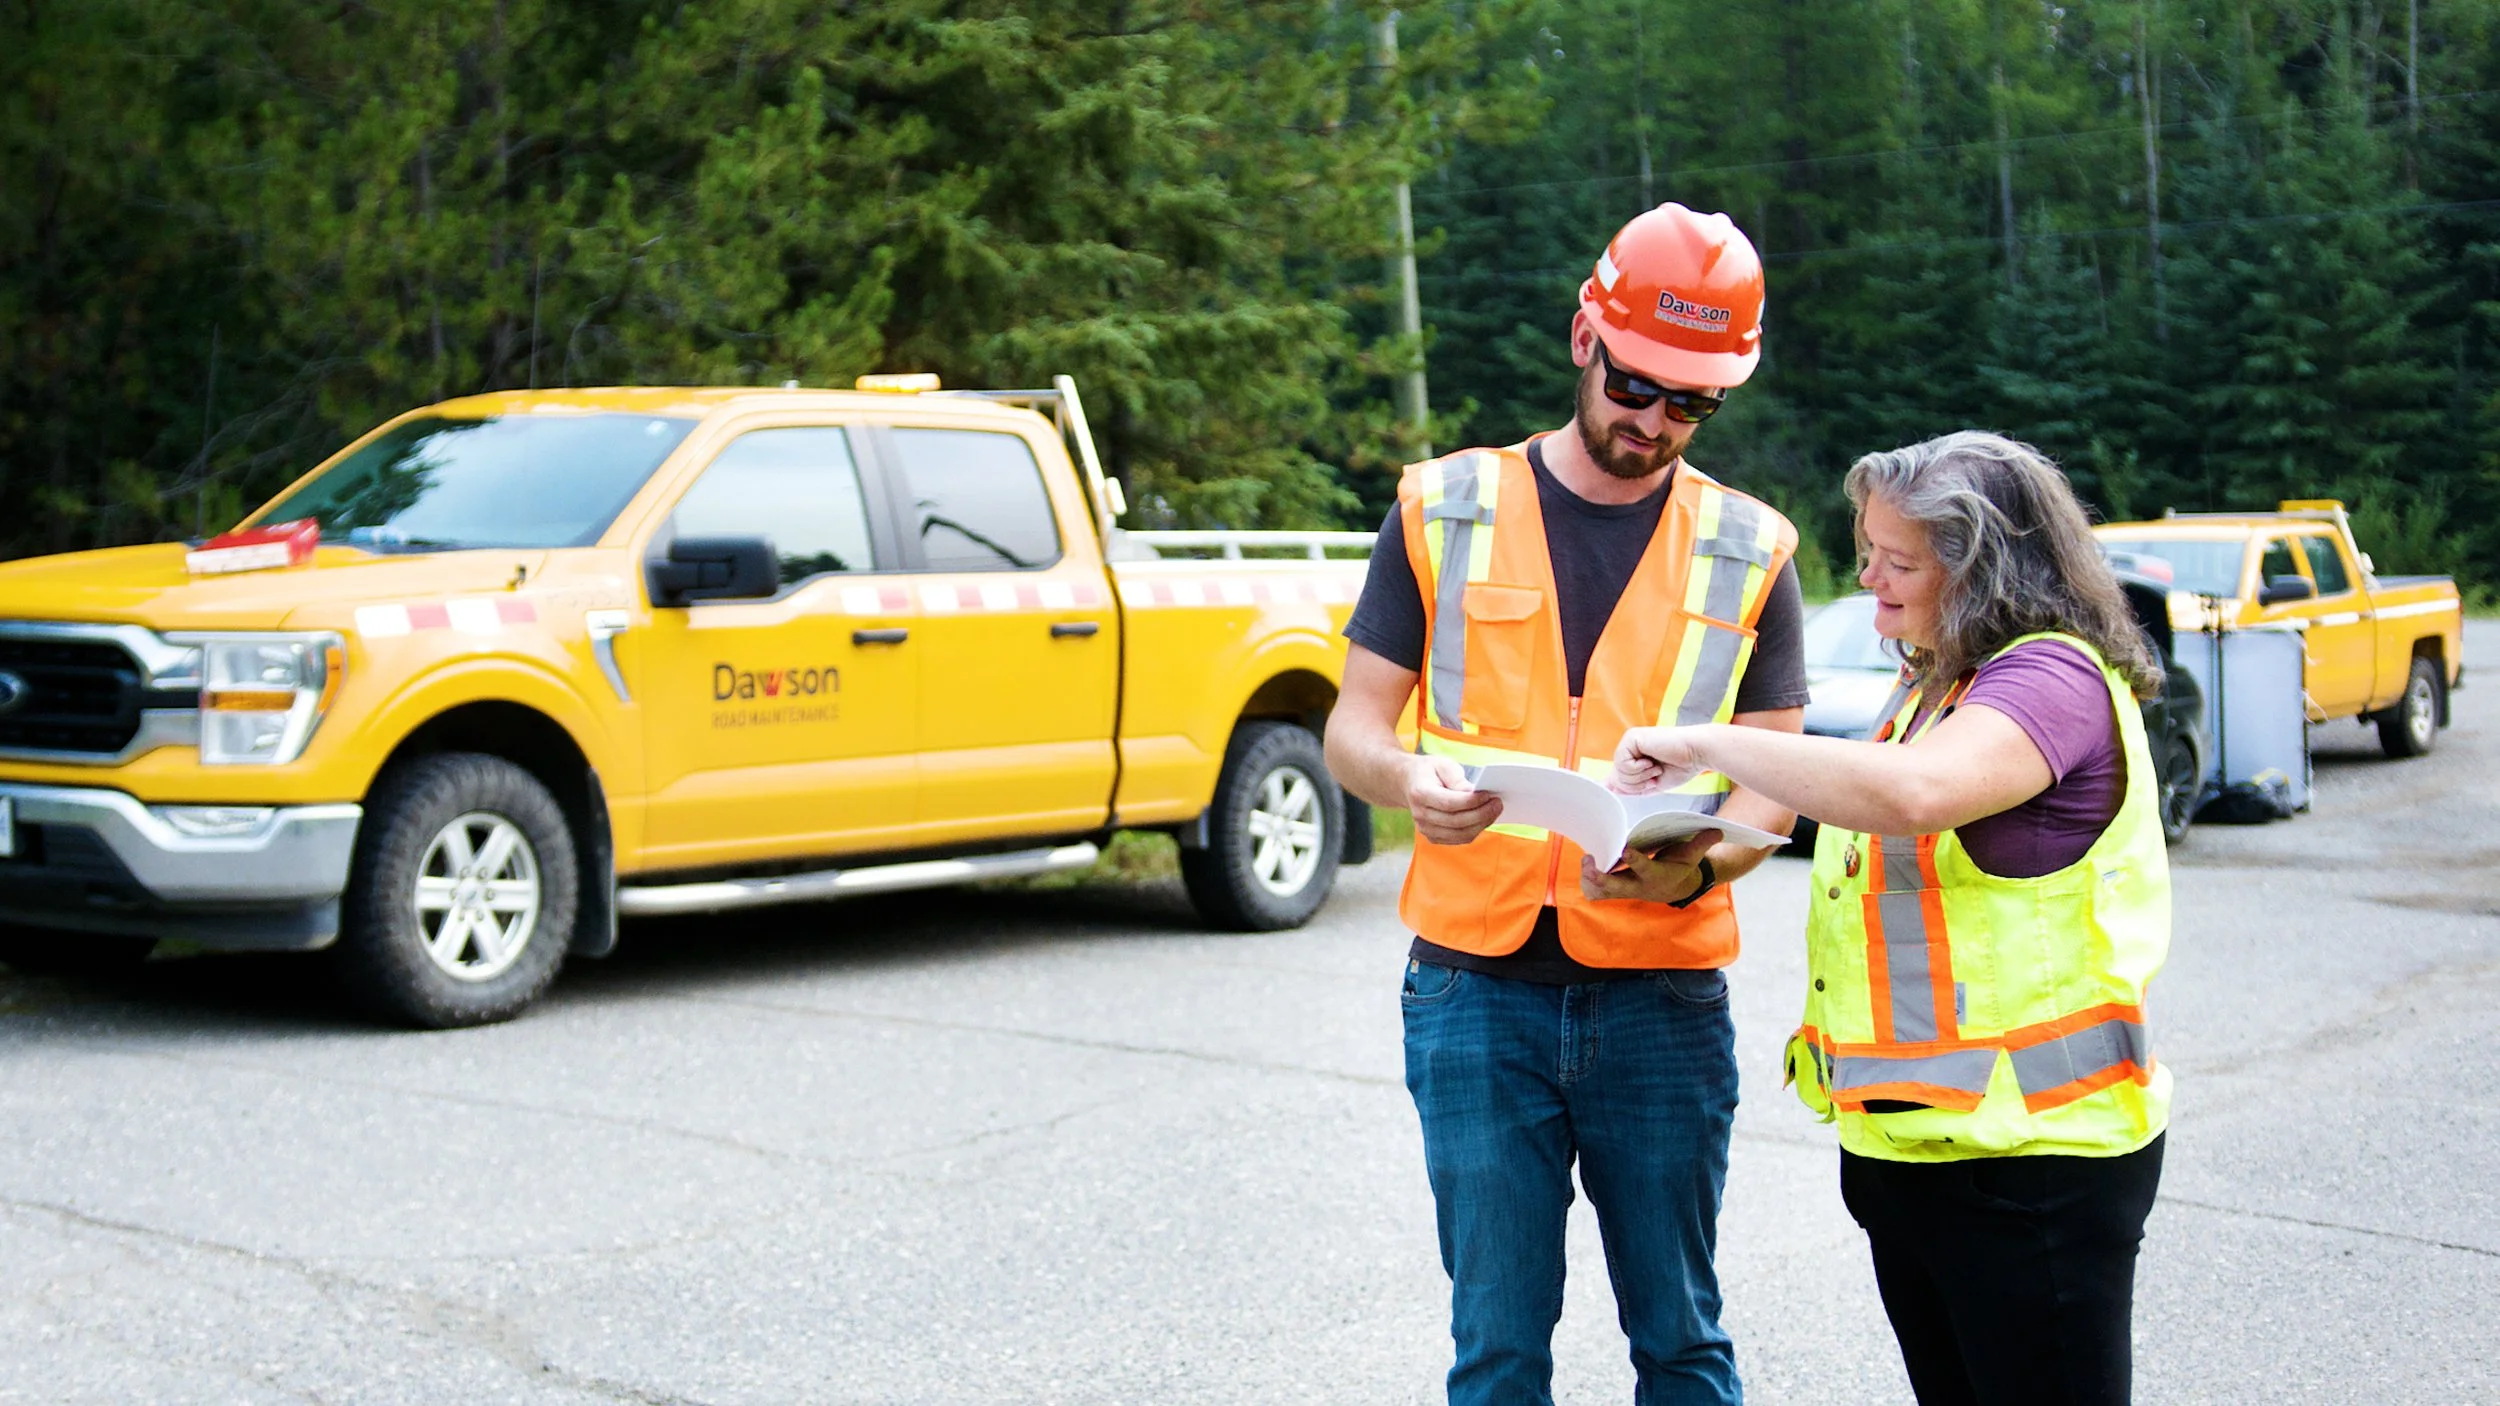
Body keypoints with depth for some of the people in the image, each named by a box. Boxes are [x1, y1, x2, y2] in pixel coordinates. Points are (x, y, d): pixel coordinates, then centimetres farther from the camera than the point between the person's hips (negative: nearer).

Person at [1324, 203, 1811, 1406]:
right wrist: (1411, 782, -18)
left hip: (1664, 991, 1)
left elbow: (1771, 784, 5)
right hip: (1477, 983, 0)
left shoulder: (1746, 552, 7)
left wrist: (1693, 867, -17)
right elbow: (1352, 728, 6)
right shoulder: (1446, 509, 5)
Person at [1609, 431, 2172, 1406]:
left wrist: (1706, 745, -26)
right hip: (1906, 1143, 10)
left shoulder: (2054, 676, -16)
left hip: (2031, 1159, -9)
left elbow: (1912, 794, -35)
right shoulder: (1931, 681, 16)